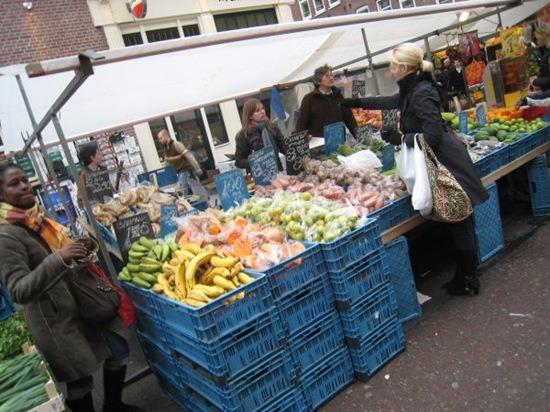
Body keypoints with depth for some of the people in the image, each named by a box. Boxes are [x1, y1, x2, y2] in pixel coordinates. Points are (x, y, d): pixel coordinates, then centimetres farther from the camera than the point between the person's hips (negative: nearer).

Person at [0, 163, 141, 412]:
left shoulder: (40, 219, 5)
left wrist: (79, 250, -3)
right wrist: (58, 258, -36)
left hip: (85, 303, 8)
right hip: (55, 317, -8)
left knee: (118, 351, 17)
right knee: (80, 378, 8)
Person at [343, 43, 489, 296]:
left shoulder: (421, 94, -18)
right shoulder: (411, 90, 11)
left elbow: (433, 135, -24)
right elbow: (388, 102, 30)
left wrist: (400, 138, -16)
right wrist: (356, 102, 38)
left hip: (447, 161, -10)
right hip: (439, 161, 10)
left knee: (458, 223, 0)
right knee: (456, 223, 14)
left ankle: (467, 280, 13)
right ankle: (465, 275, 25)